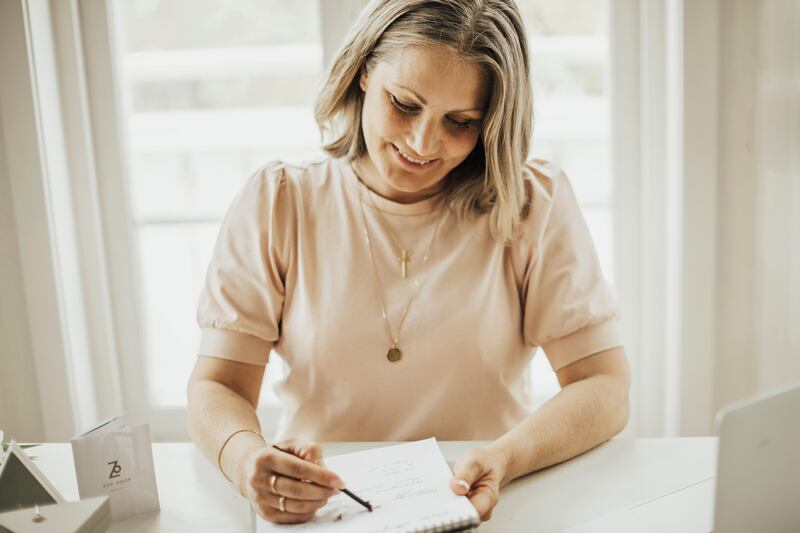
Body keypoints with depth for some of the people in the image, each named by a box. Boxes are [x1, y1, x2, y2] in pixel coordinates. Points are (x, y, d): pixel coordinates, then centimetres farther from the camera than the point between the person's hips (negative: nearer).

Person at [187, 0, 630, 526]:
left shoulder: (537, 203, -4)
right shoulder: (276, 203, -2)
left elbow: (605, 391, -7)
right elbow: (216, 387, -5)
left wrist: (505, 460, -27)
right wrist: (245, 457, -28)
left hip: (494, 507, -1)